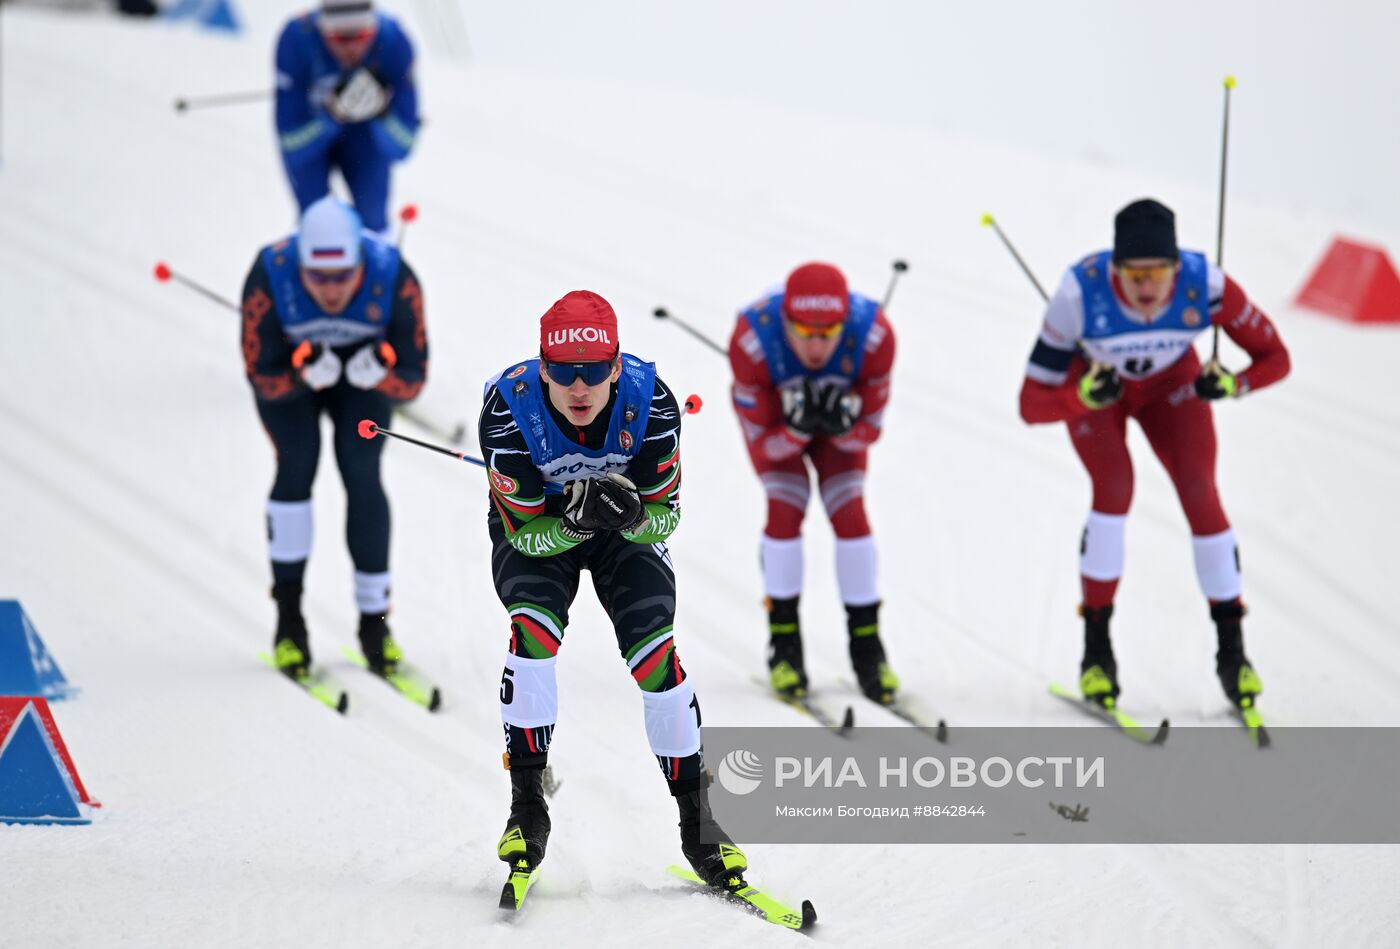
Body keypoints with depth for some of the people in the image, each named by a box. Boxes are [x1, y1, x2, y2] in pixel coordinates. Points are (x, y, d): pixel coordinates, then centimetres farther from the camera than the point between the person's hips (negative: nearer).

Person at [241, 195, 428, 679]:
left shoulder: (395, 281, -34)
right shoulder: (268, 280, -36)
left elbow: (413, 380, -27)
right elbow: (261, 376, -26)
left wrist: (380, 375, -48)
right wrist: (303, 375, -45)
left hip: (363, 372, 1)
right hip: (287, 369, -1)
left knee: (362, 473, -14)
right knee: (297, 463, -17)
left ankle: (374, 621, -4)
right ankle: (288, 618, -6)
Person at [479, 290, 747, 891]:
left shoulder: (650, 403, -30)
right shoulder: (509, 410, -33)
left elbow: (665, 518, -20)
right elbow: (526, 531, -24)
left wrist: (635, 515, -43)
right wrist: (574, 521, -45)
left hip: (627, 526, 1)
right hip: (537, 527, -1)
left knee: (656, 654, -15)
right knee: (534, 630, -27)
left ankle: (696, 819, -2)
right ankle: (527, 805, -14)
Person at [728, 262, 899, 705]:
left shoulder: (875, 336, -36)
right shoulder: (751, 343, -39)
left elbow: (869, 432, -20)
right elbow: (763, 443, -27)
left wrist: (844, 425, -42)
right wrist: (797, 428, -47)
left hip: (841, 411, 1)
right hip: (771, 411, -1)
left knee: (850, 514, -11)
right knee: (786, 508, -17)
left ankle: (866, 646, 2)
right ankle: (784, 643, -2)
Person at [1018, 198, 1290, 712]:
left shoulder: (1206, 285, -35)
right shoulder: (1080, 294, -39)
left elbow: (1274, 356, -21)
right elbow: (1032, 405, -32)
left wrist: (1232, 384, -41)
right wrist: (1086, 396, -51)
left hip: (1170, 382, 2)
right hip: (1092, 385, -2)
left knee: (1200, 495, -13)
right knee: (1115, 486, -23)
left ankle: (1231, 651, 2)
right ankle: (1096, 647, -10)